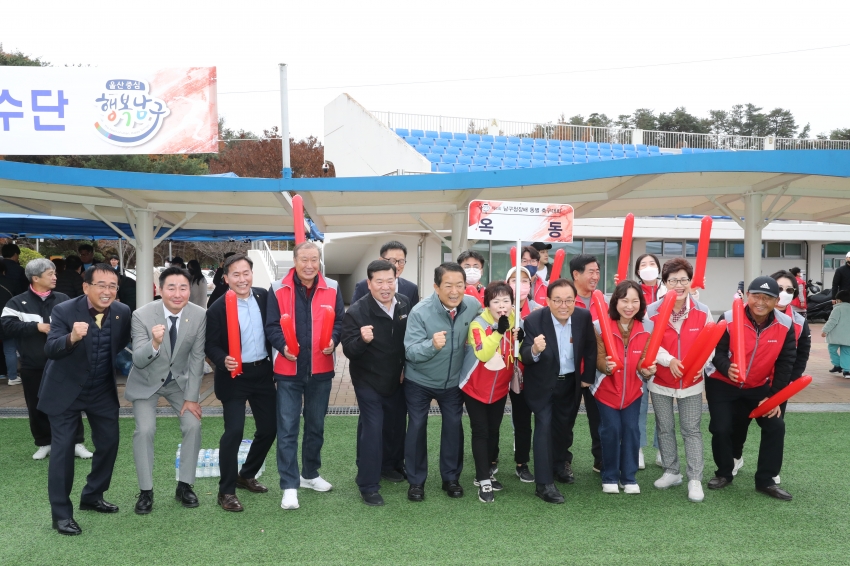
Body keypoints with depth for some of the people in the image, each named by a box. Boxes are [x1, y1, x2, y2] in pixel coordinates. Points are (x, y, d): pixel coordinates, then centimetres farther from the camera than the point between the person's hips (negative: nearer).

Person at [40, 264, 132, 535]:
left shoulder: (122, 312, -11)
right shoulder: (64, 310, -21)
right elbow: (50, 349, -34)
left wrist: (112, 365, 3)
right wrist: (72, 338, -50)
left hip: (103, 390, 4)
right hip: (65, 389, -4)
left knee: (109, 442, 10)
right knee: (63, 449, -2)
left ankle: (92, 497, 30)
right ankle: (61, 514, 9)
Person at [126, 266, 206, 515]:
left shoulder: (199, 315, -20)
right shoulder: (142, 315, -25)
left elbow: (197, 359, -11)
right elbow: (138, 361, -26)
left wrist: (191, 397, -11)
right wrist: (154, 343, -47)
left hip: (180, 380, 2)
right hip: (147, 381, -2)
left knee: (193, 425, -9)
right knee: (144, 430, -13)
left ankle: (184, 486, 9)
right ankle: (146, 491, 4)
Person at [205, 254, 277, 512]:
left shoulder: (263, 296, 0)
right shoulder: (217, 309, -12)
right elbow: (210, 345, -9)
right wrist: (223, 361, -28)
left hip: (263, 373, 5)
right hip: (235, 377, -5)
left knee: (269, 428, 11)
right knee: (234, 431, -7)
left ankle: (247, 475, 34)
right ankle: (226, 491, 11)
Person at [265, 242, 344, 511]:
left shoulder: (331, 289, 2)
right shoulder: (278, 289, -3)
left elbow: (339, 321, 6)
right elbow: (272, 326, -3)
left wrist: (333, 340, -14)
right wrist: (283, 346, -21)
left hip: (321, 370, 3)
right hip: (289, 370, -2)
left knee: (316, 426, 16)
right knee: (287, 428, -1)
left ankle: (310, 474, 33)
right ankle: (289, 485, 7)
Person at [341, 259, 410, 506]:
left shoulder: (404, 303, -7)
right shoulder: (356, 312, -22)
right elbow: (348, 350, -25)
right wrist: (362, 340, -44)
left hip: (396, 379, 6)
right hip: (368, 381, -5)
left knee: (393, 426, 20)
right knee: (372, 429, -7)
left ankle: (386, 465, 44)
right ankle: (368, 485, 6)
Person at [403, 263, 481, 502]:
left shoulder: (474, 305, -17)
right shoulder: (420, 311, -28)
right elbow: (410, 352, -30)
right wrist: (432, 345, -47)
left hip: (453, 380, 3)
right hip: (419, 381, -3)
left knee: (453, 426, 11)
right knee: (417, 427, 6)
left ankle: (451, 477, 29)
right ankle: (416, 481, 22)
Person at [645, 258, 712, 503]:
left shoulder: (703, 312, -6)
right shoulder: (652, 311, -11)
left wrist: (703, 365, -16)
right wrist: (668, 360, -26)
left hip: (692, 382, 0)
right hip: (660, 381, 0)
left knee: (692, 430, 5)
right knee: (664, 428, 12)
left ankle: (695, 479, 12)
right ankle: (671, 472, 27)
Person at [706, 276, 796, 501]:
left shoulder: (785, 325, -13)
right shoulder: (729, 319, -23)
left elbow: (785, 363, -8)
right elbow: (716, 350, -19)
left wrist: (774, 396, -12)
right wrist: (727, 368, -42)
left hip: (760, 386, 3)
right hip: (722, 384, -3)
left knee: (776, 426, -4)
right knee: (722, 428, -7)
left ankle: (766, 480, 12)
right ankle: (724, 473, 19)